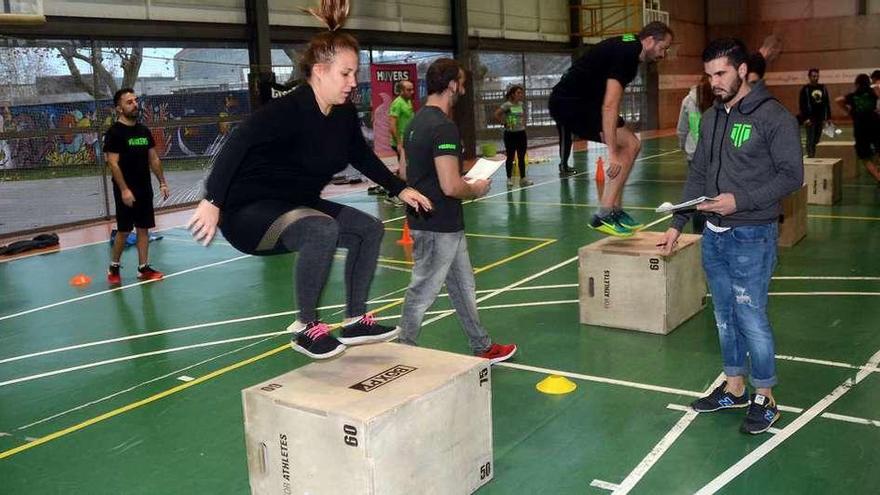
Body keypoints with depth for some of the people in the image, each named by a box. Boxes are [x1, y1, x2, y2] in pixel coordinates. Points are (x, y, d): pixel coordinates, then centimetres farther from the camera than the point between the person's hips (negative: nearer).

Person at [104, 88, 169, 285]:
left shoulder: (144, 130, 10)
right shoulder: (114, 132, -10)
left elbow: (154, 159, 15)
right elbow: (113, 163, -15)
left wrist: (162, 182, 10)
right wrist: (124, 189, -20)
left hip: (145, 189, 6)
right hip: (126, 191, -6)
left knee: (144, 228, 8)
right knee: (123, 230, 0)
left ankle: (144, 268, 13)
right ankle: (114, 267, 17)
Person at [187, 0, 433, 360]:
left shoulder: (345, 115, 0)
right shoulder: (288, 110, -25)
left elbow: (362, 156, 17)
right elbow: (237, 145, -35)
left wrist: (399, 189, 15)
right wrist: (213, 202, -43)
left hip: (297, 206, 9)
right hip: (249, 210, -9)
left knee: (369, 228, 4)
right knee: (323, 229, -35)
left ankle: (355, 322, 11)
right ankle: (307, 327, -17)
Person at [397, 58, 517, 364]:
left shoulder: (416, 122, 8)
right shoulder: (444, 127, -21)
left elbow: (404, 170, 17)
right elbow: (451, 186, -28)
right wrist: (475, 190, -7)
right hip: (438, 227, -10)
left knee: (463, 286, 19)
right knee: (422, 293, 1)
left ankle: (482, 347, 31)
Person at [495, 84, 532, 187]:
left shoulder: (521, 104, 6)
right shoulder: (507, 105, -12)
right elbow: (497, 114, -19)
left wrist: (523, 123, 9)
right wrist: (504, 123, -14)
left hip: (521, 133, 5)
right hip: (511, 134, -5)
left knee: (522, 157, 7)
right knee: (510, 157, 4)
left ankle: (523, 178, 13)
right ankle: (509, 178, 14)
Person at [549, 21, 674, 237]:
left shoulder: (629, 47, 11)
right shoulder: (625, 54, -21)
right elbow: (609, 106, -28)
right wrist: (612, 154, -28)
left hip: (583, 100, 11)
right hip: (569, 103, -11)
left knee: (630, 145, 9)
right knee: (628, 145, -14)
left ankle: (614, 210, 12)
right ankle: (604, 216, -11)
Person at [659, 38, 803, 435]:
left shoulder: (773, 116, -11)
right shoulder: (711, 118, 9)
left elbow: (792, 175, -12)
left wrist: (740, 201, -21)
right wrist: (677, 224, 11)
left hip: (751, 237, -6)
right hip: (714, 235, 7)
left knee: (751, 319, -1)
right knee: (725, 316, 15)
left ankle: (764, 398, 17)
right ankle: (734, 387, 29)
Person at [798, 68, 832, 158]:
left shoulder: (823, 88, 11)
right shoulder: (805, 89, -3)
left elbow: (827, 103, 14)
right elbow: (801, 105, -7)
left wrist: (828, 117, 8)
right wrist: (805, 118, -15)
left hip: (820, 118, 5)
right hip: (810, 119, -5)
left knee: (816, 140, 9)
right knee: (811, 140, -6)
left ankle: (811, 155, 24)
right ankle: (810, 157, -4)